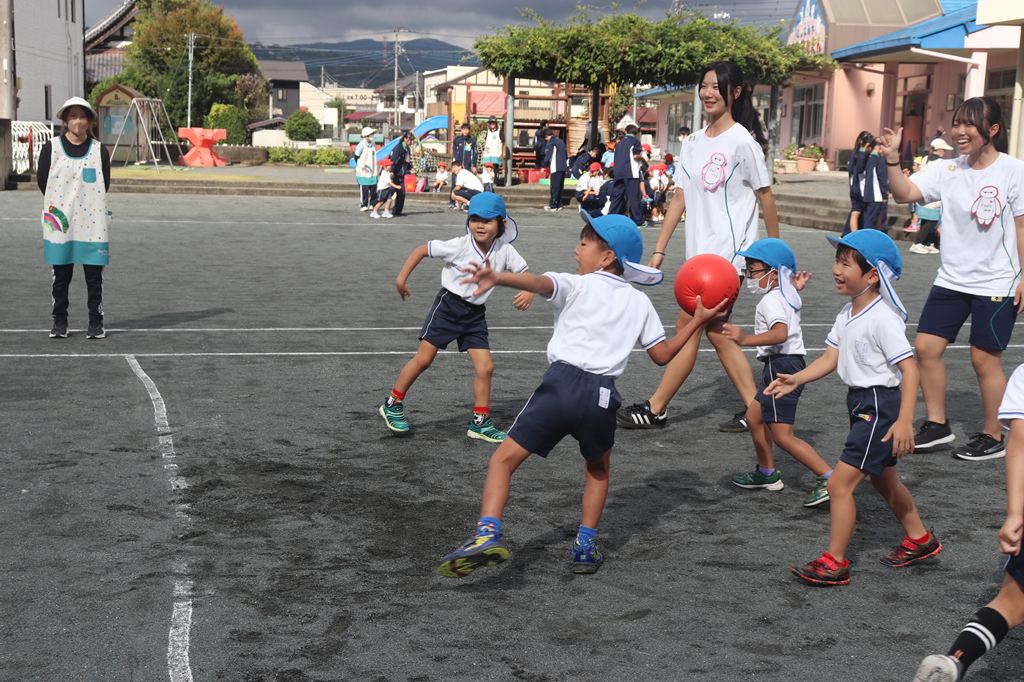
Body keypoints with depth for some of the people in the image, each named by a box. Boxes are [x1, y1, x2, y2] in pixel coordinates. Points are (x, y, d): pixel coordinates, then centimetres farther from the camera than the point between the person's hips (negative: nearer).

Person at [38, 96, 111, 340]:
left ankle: (96, 322, 11)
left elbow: (104, 185, 6)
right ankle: (59, 322, 17)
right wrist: (57, 206, 4)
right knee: (61, 275, 8)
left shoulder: (99, 151, 2)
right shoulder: (51, 148, 1)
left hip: (92, 223, 0)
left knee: (94, 276, 2)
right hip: (60, 223, 0)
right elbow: (42, 181, 5)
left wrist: (87, 203, 0)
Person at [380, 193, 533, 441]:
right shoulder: (459, 246, -19)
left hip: (475, 314, 4)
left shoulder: (505, 251, -10)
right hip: (448, 306, -4)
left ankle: (480, 422, 13)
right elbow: (422, 250, -10)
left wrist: (528, 291, -22)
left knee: (485, 367, -1)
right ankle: (392, 404, 17)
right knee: (423, 358, -1)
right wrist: (402, 278, -9)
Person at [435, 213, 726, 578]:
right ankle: (585, 546, 25)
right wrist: (696, 321, 34)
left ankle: (488, 532, -18)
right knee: (598, 468, 31)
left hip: (561, 383, -4)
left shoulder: (576, 285, 7)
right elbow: (662, 354, 21)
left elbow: (538, 282, -14)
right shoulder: (640, 302, 18)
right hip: (602, 396, 4)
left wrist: (497, 278, -32)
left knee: (504, 458, 2)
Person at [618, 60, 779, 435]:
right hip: (700, 252, 8)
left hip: (730, 251, -8)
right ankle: (753, 409, 18)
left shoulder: (743, 141, -9)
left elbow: (765, 196, -4)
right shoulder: (691, 143, 11)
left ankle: (655, 408, 3)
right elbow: (679, 198, 13)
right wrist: (659, 250, 10)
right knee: (716, 331, 10)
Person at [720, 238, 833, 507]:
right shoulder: (787, 296, 14)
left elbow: (780, 333, -36)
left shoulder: (771, 301, -16)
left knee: (782, 435, -10)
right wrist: (795, 288, 40)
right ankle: (767, 473, 36)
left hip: (781, 365, -11)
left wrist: (745, 339, -44)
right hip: (787, 364, 11)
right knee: (754, 417, 23)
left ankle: (828, 479, -13)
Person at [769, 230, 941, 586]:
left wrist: (904, 421, -29)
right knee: (883, 479, 24)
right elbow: (830, 359, 4)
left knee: (840, 483, -9)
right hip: (861, 403, 10)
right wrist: (796, 379, -12)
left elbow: (909, 368, -23)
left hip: (881, 405, -10)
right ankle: (919, 540, 43)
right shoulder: (847, 314, 6)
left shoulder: (883, 318, -21)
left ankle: (834, 563, 1)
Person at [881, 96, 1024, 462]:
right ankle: (937, 424, 19)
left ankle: (992, 436, 16)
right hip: (951, 280, 5)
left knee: (984, 358, 0)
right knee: (926, 346, 3)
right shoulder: (948, 170, 2)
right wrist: (892, 160, -23)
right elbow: (904, 194, -8)